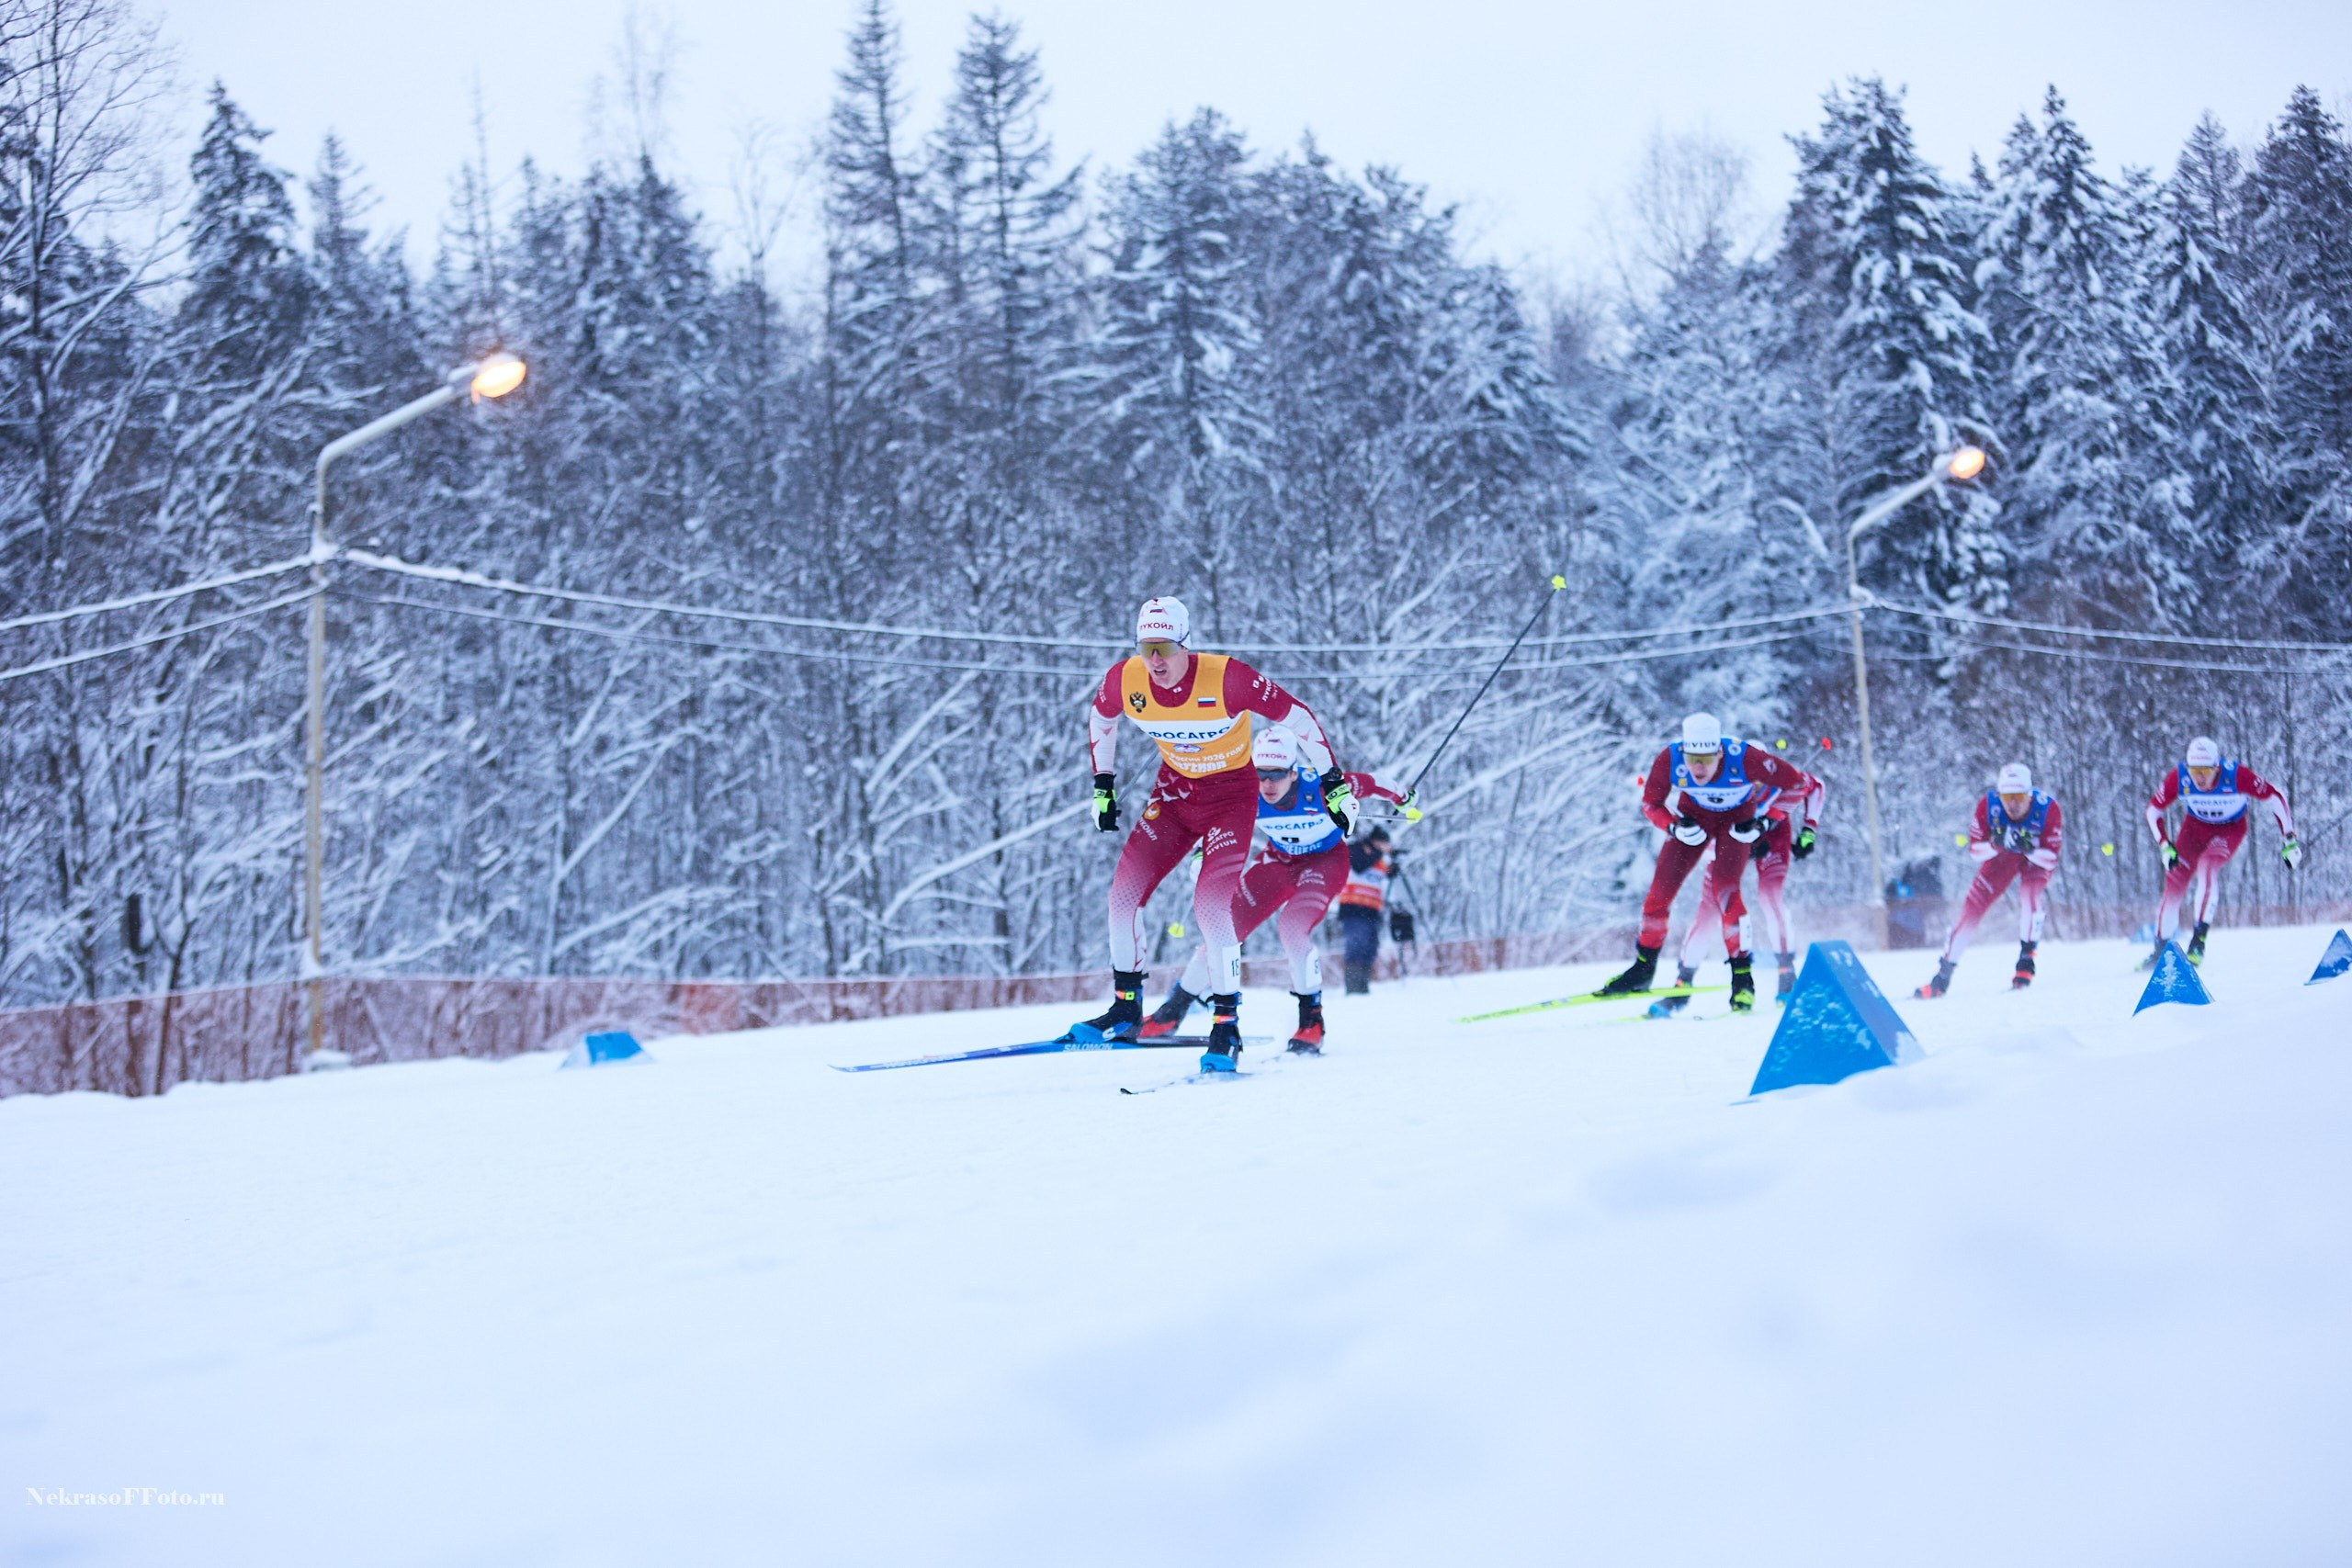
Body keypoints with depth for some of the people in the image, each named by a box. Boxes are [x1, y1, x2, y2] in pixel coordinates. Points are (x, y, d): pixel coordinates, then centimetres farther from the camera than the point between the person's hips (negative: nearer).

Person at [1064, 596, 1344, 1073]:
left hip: (1231, 793, -5)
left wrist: (1332, 781, -14)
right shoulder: (1125, 680, -16)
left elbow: (1296, 716, -18)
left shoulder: (1227, 677, -29)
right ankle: (1126, 1011, 13)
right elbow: (1100, 718, 8)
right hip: (1175, 789, 5)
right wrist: (1102, 785, 10)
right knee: (1124, 893, -4)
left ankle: (1227, 1024, -7)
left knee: (1210, 907, -19)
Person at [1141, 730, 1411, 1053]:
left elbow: (1368, 784, -15)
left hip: (1326, 861, -4)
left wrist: (1402, 800, 5)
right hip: (1279, 859, 4)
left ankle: (1312, 1018, -10)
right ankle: (1174, 1011, 14)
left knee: (1293, 929, -29)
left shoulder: (1321, 788, -35)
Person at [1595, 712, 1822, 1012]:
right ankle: (1643, 968, 12)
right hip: (1693, 816, 3)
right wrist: (1674, 827, -30)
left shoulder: (1745, 759, -38)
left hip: (1737, 820, -3)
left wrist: (1761, 822, -25)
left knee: (1723, 888, -22)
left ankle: (1743, 974, -10)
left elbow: (1802, 784, -25)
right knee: (1662, 886, -6)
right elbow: (1650, 803, -12)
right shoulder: (1669, 760, -31)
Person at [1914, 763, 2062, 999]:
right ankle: (1943, 975, -2)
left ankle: (2026, 959, -18)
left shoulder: (2048, 807, -32)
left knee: (2029, 893, -33)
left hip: (2038, 858, -2)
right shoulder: (1988, 805, -29)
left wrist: (2029, 848, -44)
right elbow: (1975, 851, -19)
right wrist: (1995, 843, -40)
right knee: (1972, 906, -11)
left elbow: (2051, 860, -25)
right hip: (2001, 855, 2)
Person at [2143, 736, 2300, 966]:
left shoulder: (2237, 775, -33)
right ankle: (2160, 949, 12)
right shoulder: (2179, 778, -27)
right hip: (2195, 826, 2)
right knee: (2174, 882, -7)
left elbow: (2275, 798, -21)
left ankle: (2200, 938, -25)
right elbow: (2153, 811, -11)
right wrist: (2165, 847, -18)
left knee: (2207, 865, -31)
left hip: (2230, 829, -2)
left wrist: (2289, 839, -22)